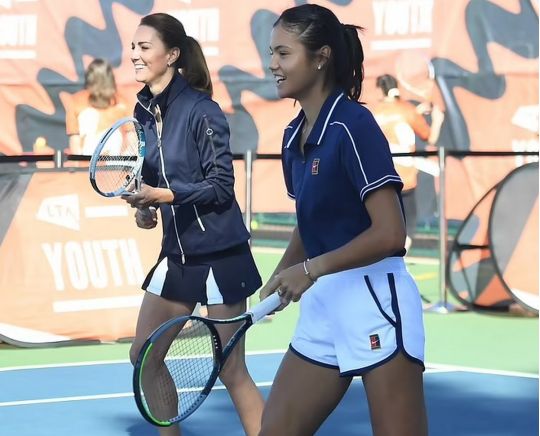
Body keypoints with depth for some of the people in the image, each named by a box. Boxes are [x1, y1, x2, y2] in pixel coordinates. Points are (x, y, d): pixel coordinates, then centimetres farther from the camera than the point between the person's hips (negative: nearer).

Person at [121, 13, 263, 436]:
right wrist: (145, 206, -2)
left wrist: (163, 195, -26)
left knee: (231, 372, -3)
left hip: (219, 255, -8)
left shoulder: (201, 111, -16)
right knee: (144, 355, 11)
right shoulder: (145, 111, 5)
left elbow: (221, 186, -17)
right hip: (176, 253, 8)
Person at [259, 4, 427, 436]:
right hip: (321, 304, 8)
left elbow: (390, 233, -19)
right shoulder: (294, 136, 11)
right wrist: (281, 277, 4)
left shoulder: (352, 124, -14)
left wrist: (310, 269, -14)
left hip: (374, 302, -8)